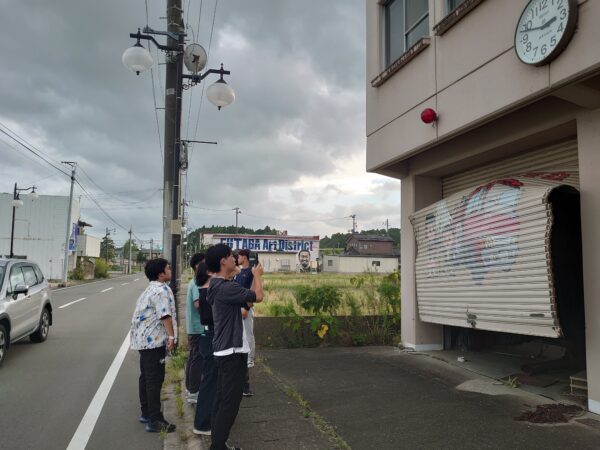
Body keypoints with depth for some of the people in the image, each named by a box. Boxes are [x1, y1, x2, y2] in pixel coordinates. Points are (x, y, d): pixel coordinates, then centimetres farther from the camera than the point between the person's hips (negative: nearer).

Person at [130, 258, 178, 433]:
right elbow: (165, 315, -24)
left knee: (146, 377, 16)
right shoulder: (161, 290, -15)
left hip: (143, 339, 11)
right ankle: (155, 420, -3)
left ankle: (146, 413, 27)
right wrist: (171, 336, -25)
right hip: (154, 340, -10)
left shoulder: (150, 290, 18)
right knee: (155, 380, -7)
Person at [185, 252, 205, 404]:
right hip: (199, 327, -10)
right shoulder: (198, 283, -18)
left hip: (194, 327, 10)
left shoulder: (194, 282, 13)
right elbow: (198, 304, -29)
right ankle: (193, 392, 5)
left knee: (193, 358, 16)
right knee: (197, 360, -2)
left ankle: (190, 389, 25)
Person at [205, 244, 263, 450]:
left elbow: (247, 298, 17)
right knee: (230, 402, -2)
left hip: (223, 350, 10)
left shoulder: (218, 285, 10)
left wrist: (254, 277, 17)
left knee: (221, 399, 15)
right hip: (232, 351, -10)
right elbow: (257, 297, -18)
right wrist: (257, 275, -2)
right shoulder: (226, 287, -23)